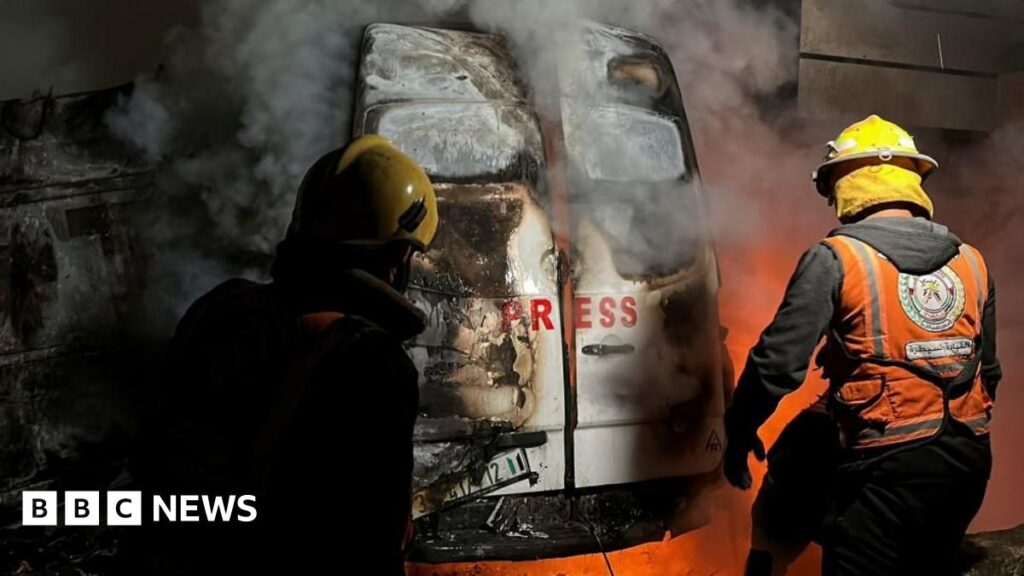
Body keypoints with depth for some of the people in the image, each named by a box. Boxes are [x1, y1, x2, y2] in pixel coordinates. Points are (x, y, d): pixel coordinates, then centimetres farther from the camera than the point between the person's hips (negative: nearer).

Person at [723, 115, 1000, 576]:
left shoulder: (836, 258, -11)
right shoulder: (971, 261, 8)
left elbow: (780, 360, -14)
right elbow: (988, 370, 16)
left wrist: (739, 431, 0)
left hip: (888, 463, -7)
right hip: (968, 458, 7)